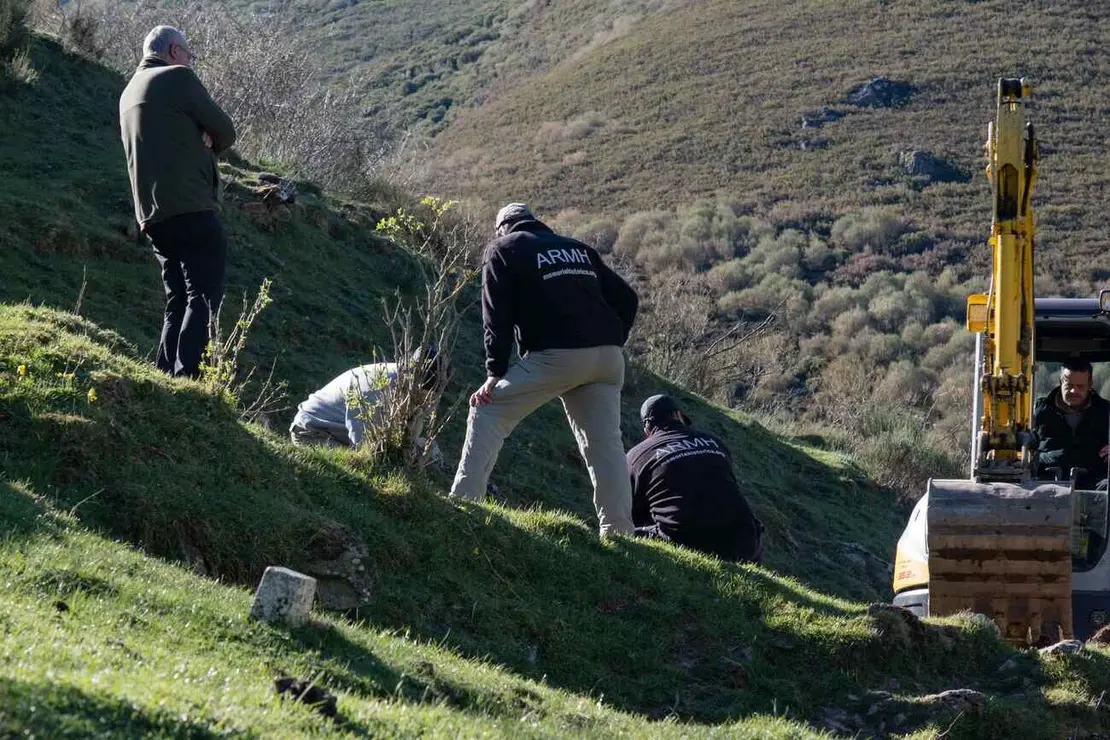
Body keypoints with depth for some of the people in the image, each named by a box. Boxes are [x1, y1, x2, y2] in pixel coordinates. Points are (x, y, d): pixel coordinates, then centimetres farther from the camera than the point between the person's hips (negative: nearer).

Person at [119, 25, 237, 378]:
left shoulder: (129, 93, 23)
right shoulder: (178, 77, -4)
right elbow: (225, 132, -2)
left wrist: (198, 142, 6)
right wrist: (207, 143, 18)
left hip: (153, 216, 9)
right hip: (190, 208, -9)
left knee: (179, 301, 13)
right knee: (204, 297, -10)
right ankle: (187, 380, -21)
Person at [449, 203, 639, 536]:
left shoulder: (503, 249, 12)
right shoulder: (579, 249, 26)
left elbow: (497, 315, 1)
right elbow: (626, 298, 19)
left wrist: (495, 374, -4)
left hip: (555, 355, -5)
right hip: (607, 358, 5)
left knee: (487, 414, 3)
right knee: (606, 443, 8)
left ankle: (463, 502, -6)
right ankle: (619, 531, 1)